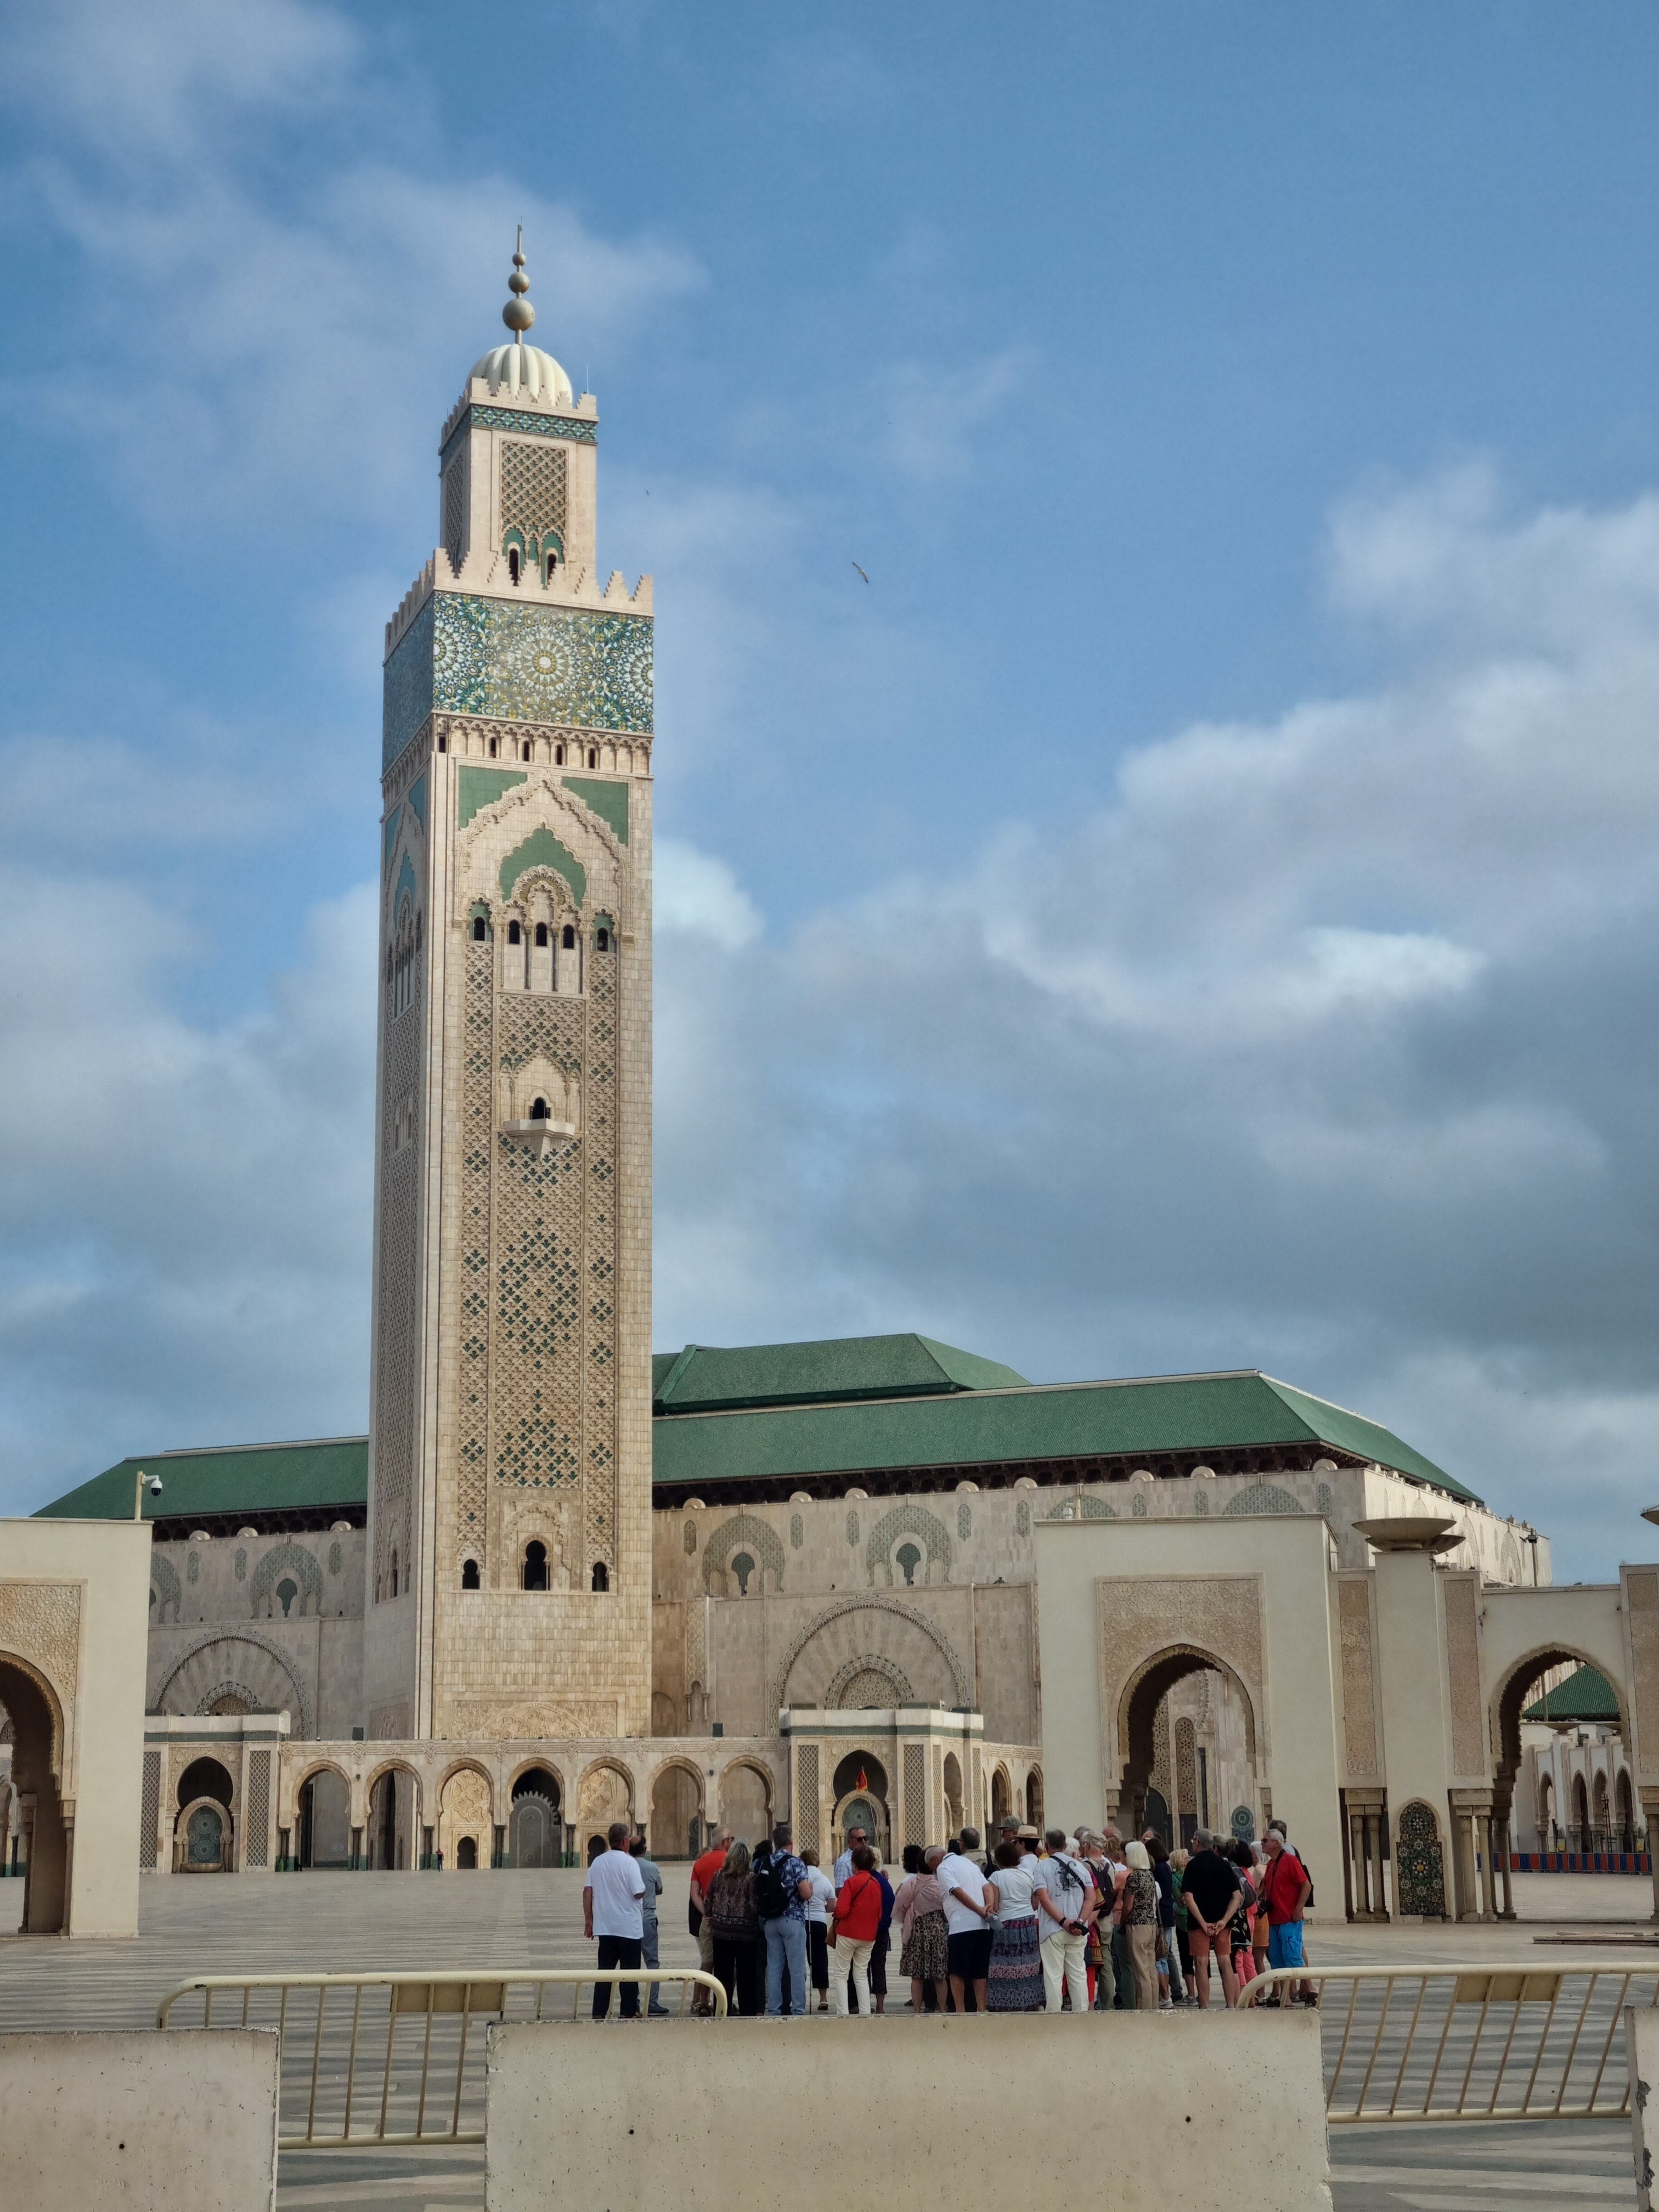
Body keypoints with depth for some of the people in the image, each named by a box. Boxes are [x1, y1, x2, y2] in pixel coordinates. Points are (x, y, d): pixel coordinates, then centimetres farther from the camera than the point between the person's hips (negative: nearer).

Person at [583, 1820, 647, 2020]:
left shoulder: (597, 1862, 4)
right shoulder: (629, 1863, -13)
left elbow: (587, 1892, 5)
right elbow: (639, 1893, -16)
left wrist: (588, 1919, 11)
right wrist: (643, 1887, 6)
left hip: (605, 1927, 5)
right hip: (629, 1926, -5)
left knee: (604, 1970, 8)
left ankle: (599, 2013, 6)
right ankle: (629, 2013, 8)